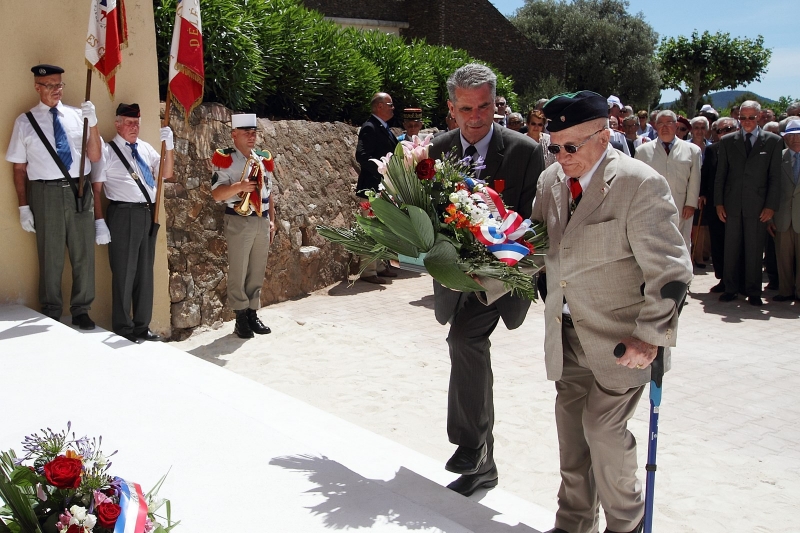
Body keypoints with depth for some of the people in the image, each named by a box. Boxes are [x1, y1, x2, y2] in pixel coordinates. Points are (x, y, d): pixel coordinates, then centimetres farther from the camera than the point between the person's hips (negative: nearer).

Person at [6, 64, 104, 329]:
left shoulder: (77, 116, 6)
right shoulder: (25, 122, 2)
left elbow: (95, 157, 1)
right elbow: (19, 168, 4)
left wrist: (92, 123, -12)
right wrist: (24, 207, 1)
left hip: (80, 190, 2)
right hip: (46, 192, -2)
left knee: (83, 253, 8)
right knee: (50, 256, 7)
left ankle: (81, 311, 22)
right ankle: (51, 313, 22)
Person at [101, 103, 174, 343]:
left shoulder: (145, 148, 15)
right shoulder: (109, 150, -2)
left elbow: (166, 173, 11)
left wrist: (169, 145, -1)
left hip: (148, 214, 6)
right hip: (124, 214, -6)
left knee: (145, 272, 12)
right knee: (124, 273, -1)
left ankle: (142, 326, 21)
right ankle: (123, 329, 9)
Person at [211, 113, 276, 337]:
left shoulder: (263, 159, 13)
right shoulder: (225, 160, -6)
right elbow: (216, 193, -12)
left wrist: (272, 220, 13)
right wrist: (239, 186, -27)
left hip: (262, 221, 6)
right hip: (239, 221, -6)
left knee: (257, 272, 10)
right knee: (238, 272, -1)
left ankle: (253, 314, 20)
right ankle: (241, 318, 7)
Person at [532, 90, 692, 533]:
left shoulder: (639, 184, -16)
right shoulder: (550, 181, 4)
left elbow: (670, 270, -17)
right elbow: (539, 248, 16)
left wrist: (650, 336, -20)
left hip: (619, 337, -6)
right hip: (567, 336, 6)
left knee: (603, 428, -5)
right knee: (571, 430, 13)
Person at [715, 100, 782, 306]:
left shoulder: (773, 141, 3)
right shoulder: (727, 141, 8)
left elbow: (775, 176, 1)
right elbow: (720, 175, 8)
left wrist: (771, 206, -5)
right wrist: (719, 202, 2)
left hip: (758, 206, -1)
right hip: (732, 204, 2)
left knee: (754, 251, 3)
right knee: (730, 249, 6)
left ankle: (753, 292, 13)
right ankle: (730, 289, 16)